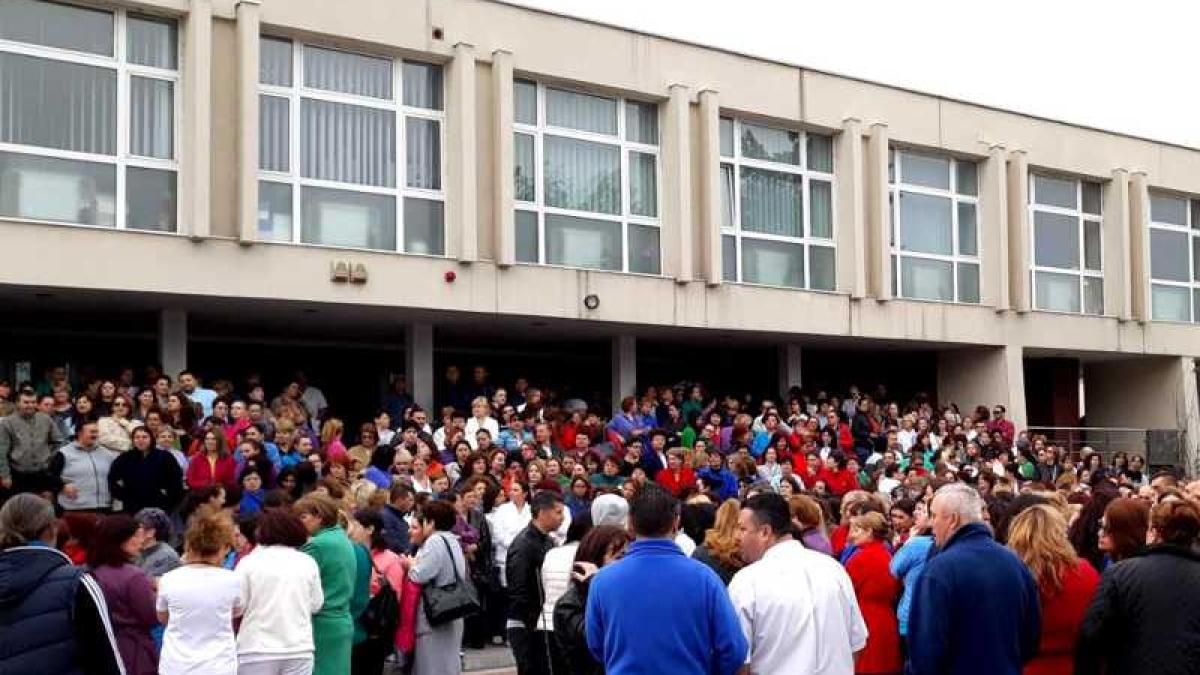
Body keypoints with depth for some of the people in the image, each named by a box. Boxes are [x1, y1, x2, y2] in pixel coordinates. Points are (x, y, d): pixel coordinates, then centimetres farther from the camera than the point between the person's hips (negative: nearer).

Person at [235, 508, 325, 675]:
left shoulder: (249, 562, -7)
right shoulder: (308, 563, 2)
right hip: (299, 649, 3)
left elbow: (236, 606, -5)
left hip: (257, 650, -2)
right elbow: (316, 604, 9)